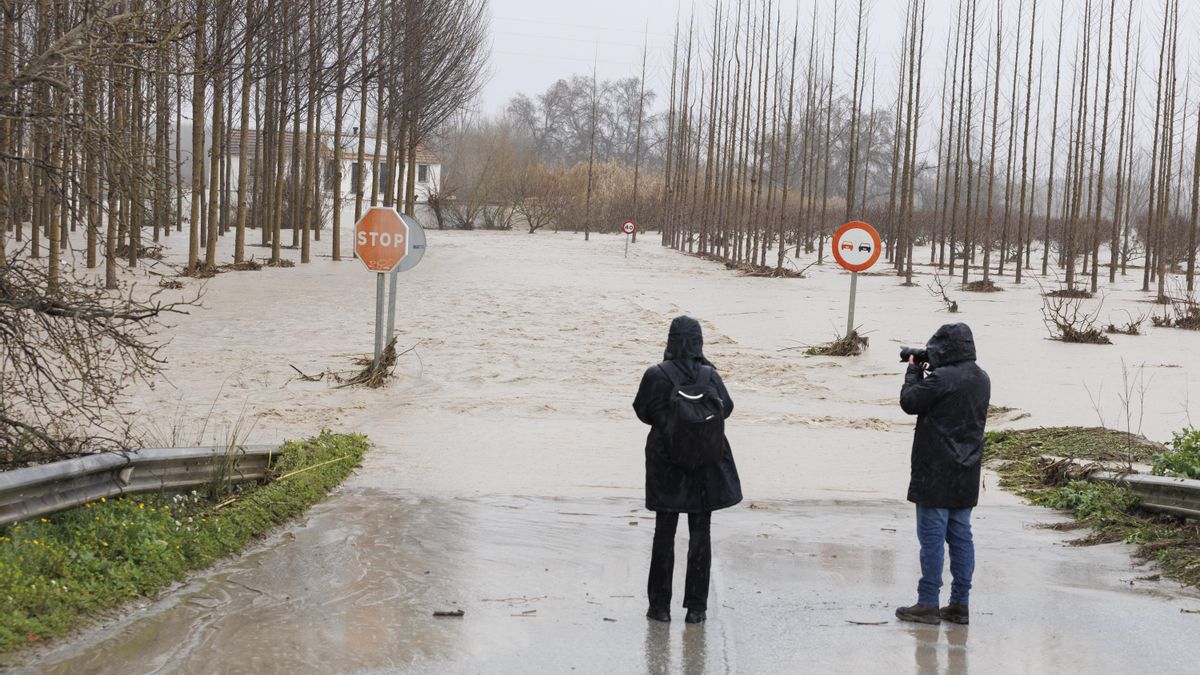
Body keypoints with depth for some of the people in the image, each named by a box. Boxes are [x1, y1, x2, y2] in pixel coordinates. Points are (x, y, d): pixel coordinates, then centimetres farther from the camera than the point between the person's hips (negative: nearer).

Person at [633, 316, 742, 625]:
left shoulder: (656, 376, -15)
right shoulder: (710, 376, -10)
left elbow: (642, 411, -2)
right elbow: (726, 408, 4)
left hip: (666, 466, -1)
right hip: (705, 469, 1)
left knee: (664, 534, 11)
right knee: (700, 535, 10)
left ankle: (660, 605, 14)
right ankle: (696, 607, 12)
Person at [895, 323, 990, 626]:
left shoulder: (942, 378, -18)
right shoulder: (981, 379, 9)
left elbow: (910, 401, -10)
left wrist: (914, 370, 3)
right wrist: (928, 372, 11)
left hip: (936, 473, -8)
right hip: (966, 474, 8)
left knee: (932, 536, -2)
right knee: (961, 535, 10)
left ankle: (928, 603, 0)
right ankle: (960, 604, 13)